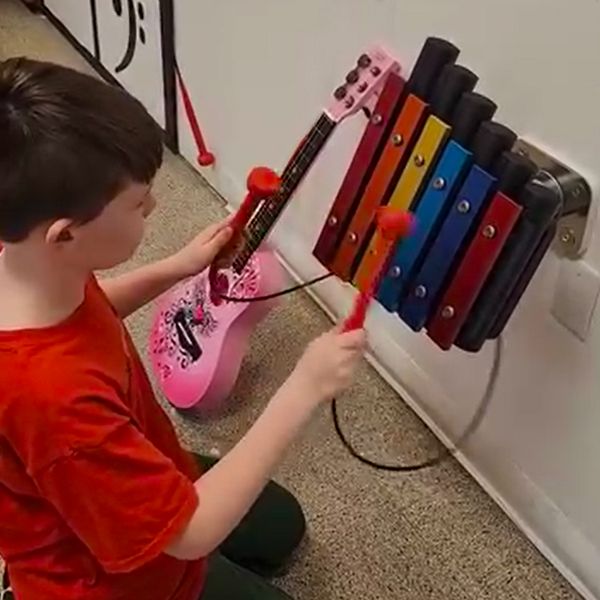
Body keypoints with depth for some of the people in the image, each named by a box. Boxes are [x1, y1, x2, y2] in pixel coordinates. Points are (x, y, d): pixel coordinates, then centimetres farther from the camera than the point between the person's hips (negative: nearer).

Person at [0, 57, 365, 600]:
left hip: (133, 489, 8)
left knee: (280, 525, 26)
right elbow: (190, 532, -33)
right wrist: (304, 390, -32)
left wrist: (174, 270, -6)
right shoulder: (52, 391, -45)